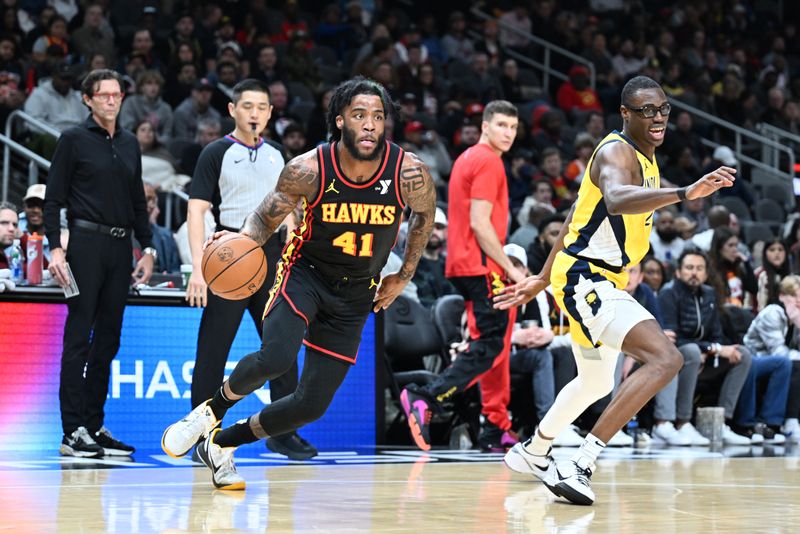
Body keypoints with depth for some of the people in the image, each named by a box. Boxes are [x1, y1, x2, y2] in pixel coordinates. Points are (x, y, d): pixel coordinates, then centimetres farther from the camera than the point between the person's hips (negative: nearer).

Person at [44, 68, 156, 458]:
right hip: (86, 242, -6)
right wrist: (55, 247, -13)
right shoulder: (73, 140, 0)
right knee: (78, 337, -7)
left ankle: (95, 426, 14)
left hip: (120, 248, 6)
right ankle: (72, 432, -6)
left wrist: (147, 248, 15)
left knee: (108, 340, 8)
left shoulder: (129, 143, 16)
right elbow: (53, 198, -4)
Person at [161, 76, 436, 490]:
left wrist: (404, 276, 6)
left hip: (356, 293, 3)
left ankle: (221, 443, 23)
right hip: (304, 273, -2)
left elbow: (425, 212, 6)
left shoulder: (408, 173, -17)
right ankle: (212, 409, 1)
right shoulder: (308, 170, -19)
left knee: (312, 404, 1)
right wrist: (243, 239, -27)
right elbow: (267, 216, -4)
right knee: (275, 358, -31)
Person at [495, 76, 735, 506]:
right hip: (585, 279, -11)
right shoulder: (617, 152, -16)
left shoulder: (644, 158, 14)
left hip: (599, 282, 11)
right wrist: (684, 193, -55)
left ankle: (532, 453, 49)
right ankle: (580, 466, -28)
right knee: (665, 359, -27)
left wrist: (542, 279, 26)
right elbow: (617, 200, -42)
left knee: (596, 382, 29)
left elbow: (576, 217, 22)